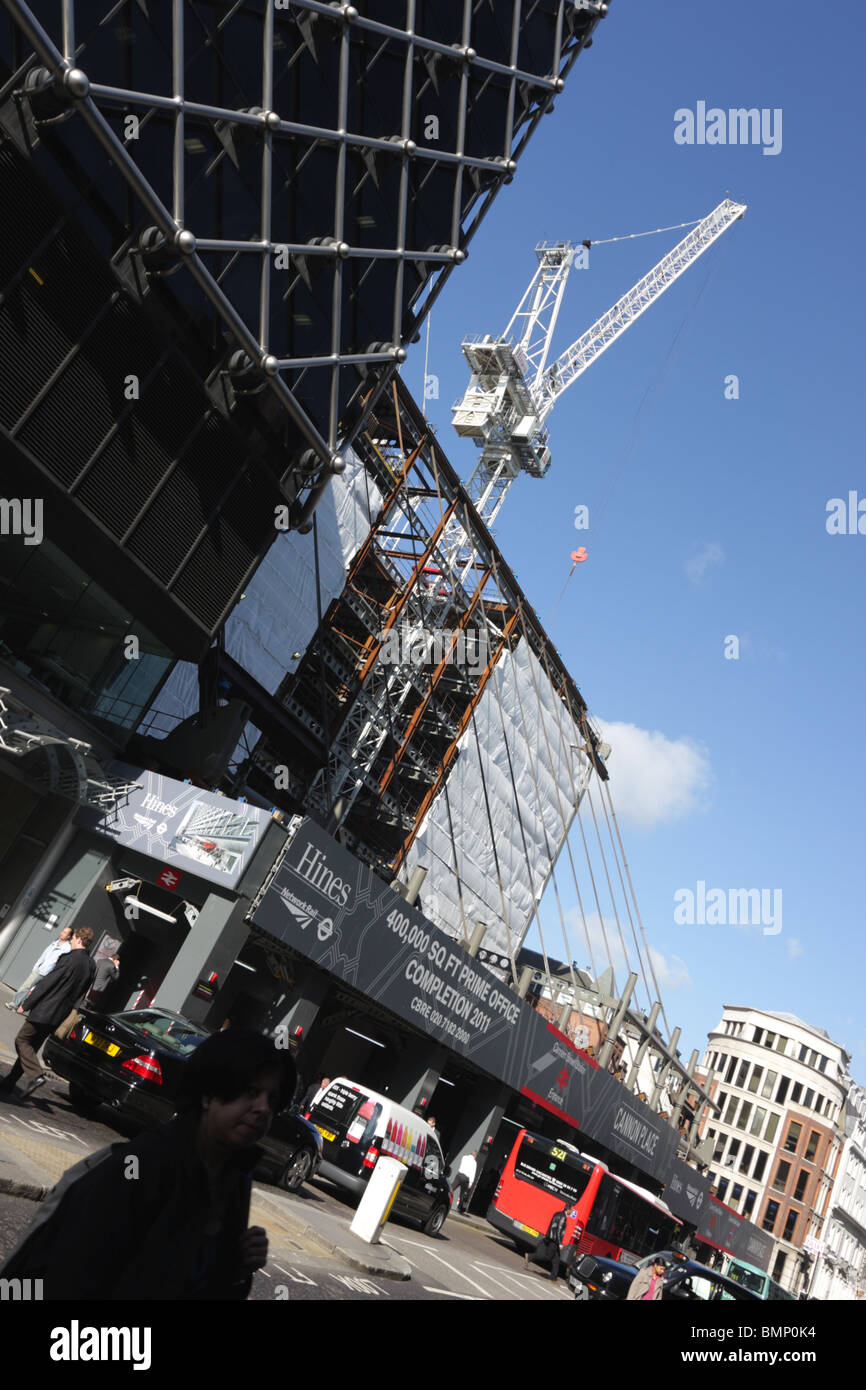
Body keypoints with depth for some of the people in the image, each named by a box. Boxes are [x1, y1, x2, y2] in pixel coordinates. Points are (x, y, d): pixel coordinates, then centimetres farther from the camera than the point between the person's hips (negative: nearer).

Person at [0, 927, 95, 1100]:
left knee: (22, 1040, 2)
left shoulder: (70, 958, -17)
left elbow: (48, 982, -15)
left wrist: (26, 1004, -8)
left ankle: (35, 1075, -13)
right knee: (32, 1046, 17)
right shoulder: (90, 965, 7)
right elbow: (81, 992, 13)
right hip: (60, 1014, 8)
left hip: (44, 1010, -8)